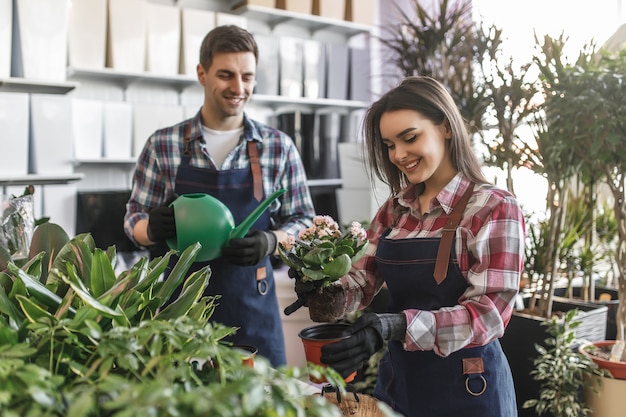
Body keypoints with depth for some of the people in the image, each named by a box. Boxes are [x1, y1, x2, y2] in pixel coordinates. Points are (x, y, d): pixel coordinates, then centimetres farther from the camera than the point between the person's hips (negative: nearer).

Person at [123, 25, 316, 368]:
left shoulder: (280, 147, 0)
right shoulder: (162, 145, 0)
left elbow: (303, 222, 4)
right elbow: (134, 218, 6)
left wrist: (270, 241, -16)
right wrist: (153, 228, -16)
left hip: (252, 310, 0)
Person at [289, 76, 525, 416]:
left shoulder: (494, 209, -12)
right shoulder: (394, 209, 5)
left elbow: (490, 313, -20)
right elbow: (365, 280, 4)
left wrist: (399, 325, -33)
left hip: (466, 390, -5)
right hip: (397, 379, 5)